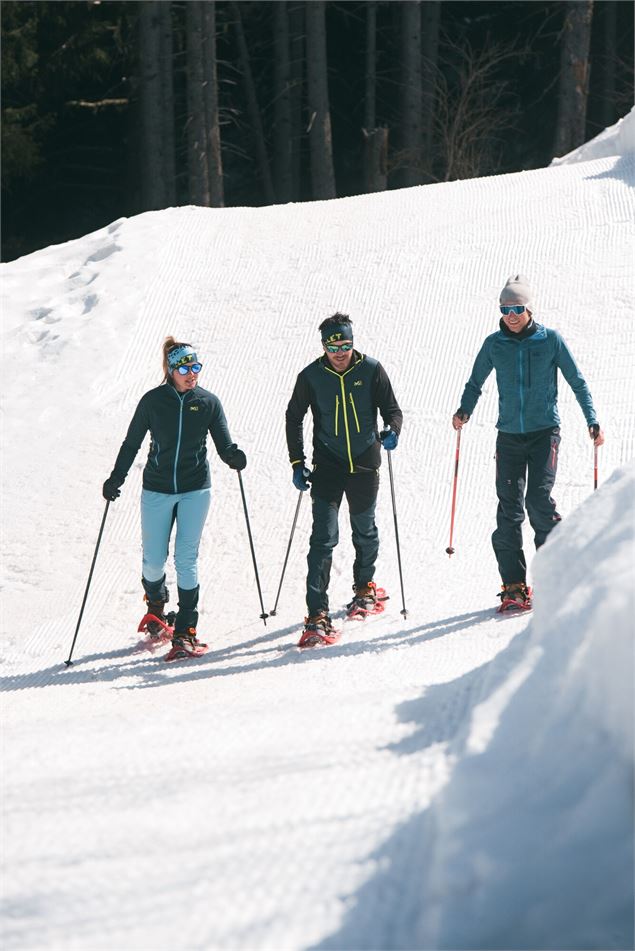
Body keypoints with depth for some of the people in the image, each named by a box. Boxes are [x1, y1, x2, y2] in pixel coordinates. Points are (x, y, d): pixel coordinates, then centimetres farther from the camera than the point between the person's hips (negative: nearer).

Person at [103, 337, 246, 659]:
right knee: (154, 560, 2)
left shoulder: (208, 402, 0)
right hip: (157, 490, 0)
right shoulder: (153, 401, -3)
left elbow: (223, 445, 0)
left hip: (195, 490, 0)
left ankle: (185, 632, -3)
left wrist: (233, 456, -22)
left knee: (186, 559, -8)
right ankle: (156, 603, 35)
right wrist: (116, 478, -2)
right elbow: (131, 444, 5)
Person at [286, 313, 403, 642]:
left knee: (364, 531, 19)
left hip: (365, 464, 1)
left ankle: (364, 587, 45)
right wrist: (297, 463, 0)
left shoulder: (371, 370, -5)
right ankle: (317, 615, -14)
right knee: (324, 537, -11)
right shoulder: (311, 376, -5)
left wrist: (391, 430, -23)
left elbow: (392, 409, 0)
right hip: (328, 466, -1)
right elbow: (293, 418, 7)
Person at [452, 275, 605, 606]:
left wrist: (592, 420, -3)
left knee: (538, 499, -16)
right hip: (509, 434, 3)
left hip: (544, 432, -3)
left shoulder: (550, 340, -2)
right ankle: (514, 582, 4)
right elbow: (475, 383, 15)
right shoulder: (493, 344, 5)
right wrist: (464, 410, -3)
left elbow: (577, 381, 4)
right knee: (509, 507, -1)